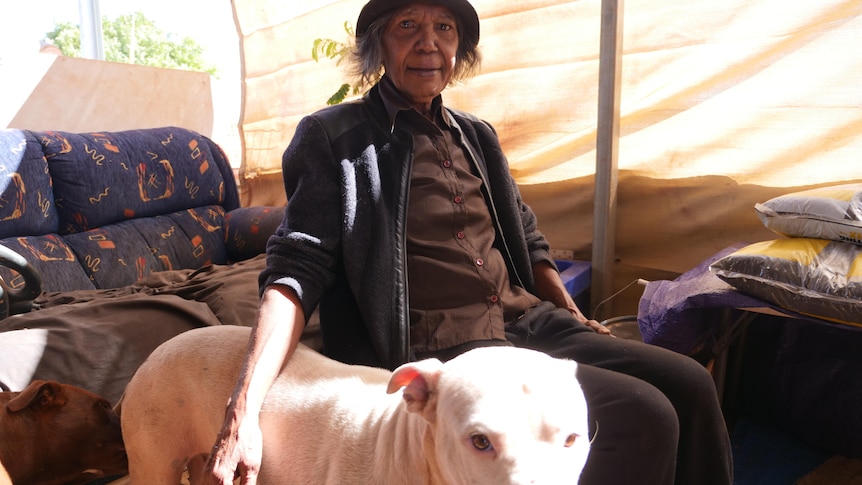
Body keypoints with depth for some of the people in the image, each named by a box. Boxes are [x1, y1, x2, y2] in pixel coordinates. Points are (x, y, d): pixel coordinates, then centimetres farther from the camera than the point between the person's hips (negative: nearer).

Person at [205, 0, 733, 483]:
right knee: (642, 416, -20)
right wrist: (244, 410, -21)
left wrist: (577, 321, 16)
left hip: (528, 323, 7)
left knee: (689, 383, -8)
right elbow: (297, 273, -10)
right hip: (439, 351, -6)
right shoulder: (333, 139, -2)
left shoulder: (477, 136, 17)